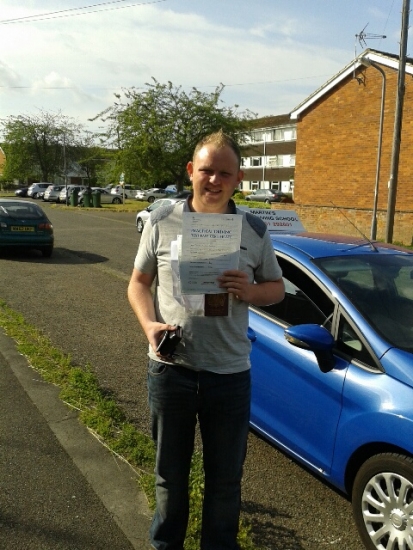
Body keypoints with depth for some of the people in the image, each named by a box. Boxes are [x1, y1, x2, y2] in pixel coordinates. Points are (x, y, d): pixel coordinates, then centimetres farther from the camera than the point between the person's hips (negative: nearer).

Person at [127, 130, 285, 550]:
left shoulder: (254, 230, -1)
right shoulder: (161, 222, -2)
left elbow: (276, 288, 8)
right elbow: (138, 283, 6)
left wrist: (250, 290, -15)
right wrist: (149, 324, -13)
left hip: (230, 373, 0)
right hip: (169, 369, 0)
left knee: (225, 478, 15)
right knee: (170, 473, 19)